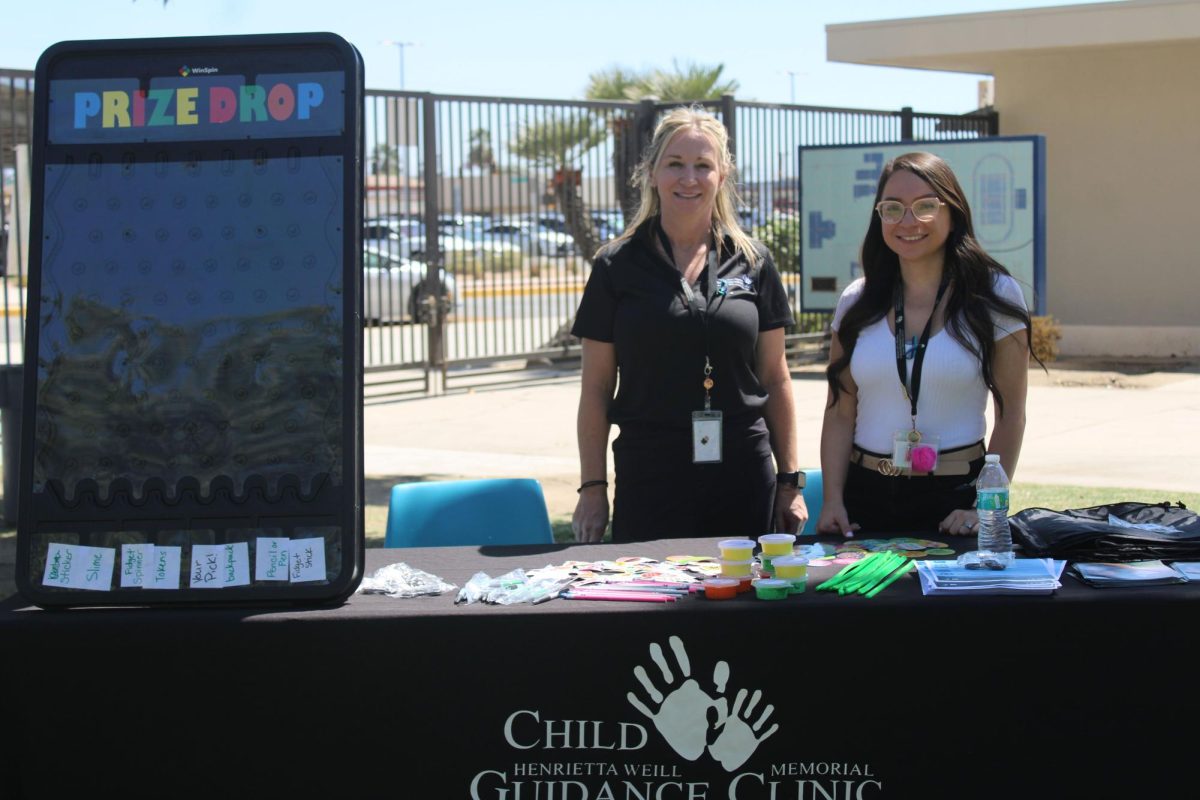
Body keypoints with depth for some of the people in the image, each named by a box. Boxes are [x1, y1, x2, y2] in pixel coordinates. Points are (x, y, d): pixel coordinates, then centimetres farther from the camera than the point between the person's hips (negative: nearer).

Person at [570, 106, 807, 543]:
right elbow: (596, 389, 4)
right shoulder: (617, 265, 2)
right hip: (649, 474, -1)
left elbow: (775, 380, 10)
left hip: (744, 474, 1)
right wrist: (592, 489, 0)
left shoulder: (752, 262, 7)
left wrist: (790, 480, 7)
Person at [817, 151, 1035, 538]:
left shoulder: (994, 296, -2)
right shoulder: (857, 302, 6)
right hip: (865, 496, 2)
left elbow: (1011, 414, -2)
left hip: (954, 498, -2)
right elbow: (840, 414, 5)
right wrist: (832, 501, -6)